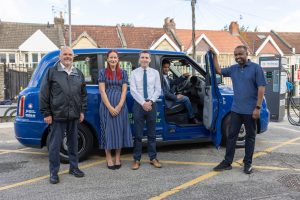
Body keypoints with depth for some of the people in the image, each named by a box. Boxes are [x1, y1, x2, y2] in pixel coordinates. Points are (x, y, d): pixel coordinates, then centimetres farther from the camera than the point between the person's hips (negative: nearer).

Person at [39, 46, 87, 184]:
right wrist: (46, 113, -7)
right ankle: (54, 172, 14)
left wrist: (82, 111, 9)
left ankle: (74, 167, 28)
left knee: (73, 142, 14)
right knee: (55, 144, 2)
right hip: (57, 115, -4)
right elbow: (43, 94, -3)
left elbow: (83, 94, 16)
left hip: (74, 116, 4)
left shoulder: (78, 74, 13)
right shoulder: (52, 72, 0)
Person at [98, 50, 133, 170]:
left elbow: (124, 90, 2)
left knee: (120, 130, 4)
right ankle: (109, 158, 11)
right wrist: (110, 107, -13)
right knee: (108, 129, 1)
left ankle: (118, 158, 15)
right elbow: (102, 91, -5)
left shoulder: (123, 73, 9)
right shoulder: (103, 72, 3)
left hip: (120, 106, 2)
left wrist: (119, 106, -10)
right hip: (106, 105, -2)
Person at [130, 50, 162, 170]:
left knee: (151, 133, 9)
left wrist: (150, 101, -12)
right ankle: (137, 160, 12)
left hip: (151, 104, 1)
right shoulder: (134, 73, 2)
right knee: (138, 134, 3)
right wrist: (143, 103, -14)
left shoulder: (155, 73, 5)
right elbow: (133, 90, -6)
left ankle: (153, 158, 19)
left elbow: (158, 90, 2)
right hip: (138, 105, -1)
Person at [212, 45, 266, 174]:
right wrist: (214, 56, 15)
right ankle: (227, 162, 15)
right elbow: (219, 71, 23)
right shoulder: (233, 69, 9)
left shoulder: (256, 68, -6)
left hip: (250, 110, -4)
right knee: (232, 135, 7)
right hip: (236, 109, 5)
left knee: (250, 137, 9)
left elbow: (261, 88, -10)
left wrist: (257, 108, -15)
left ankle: (248, 163, 20)